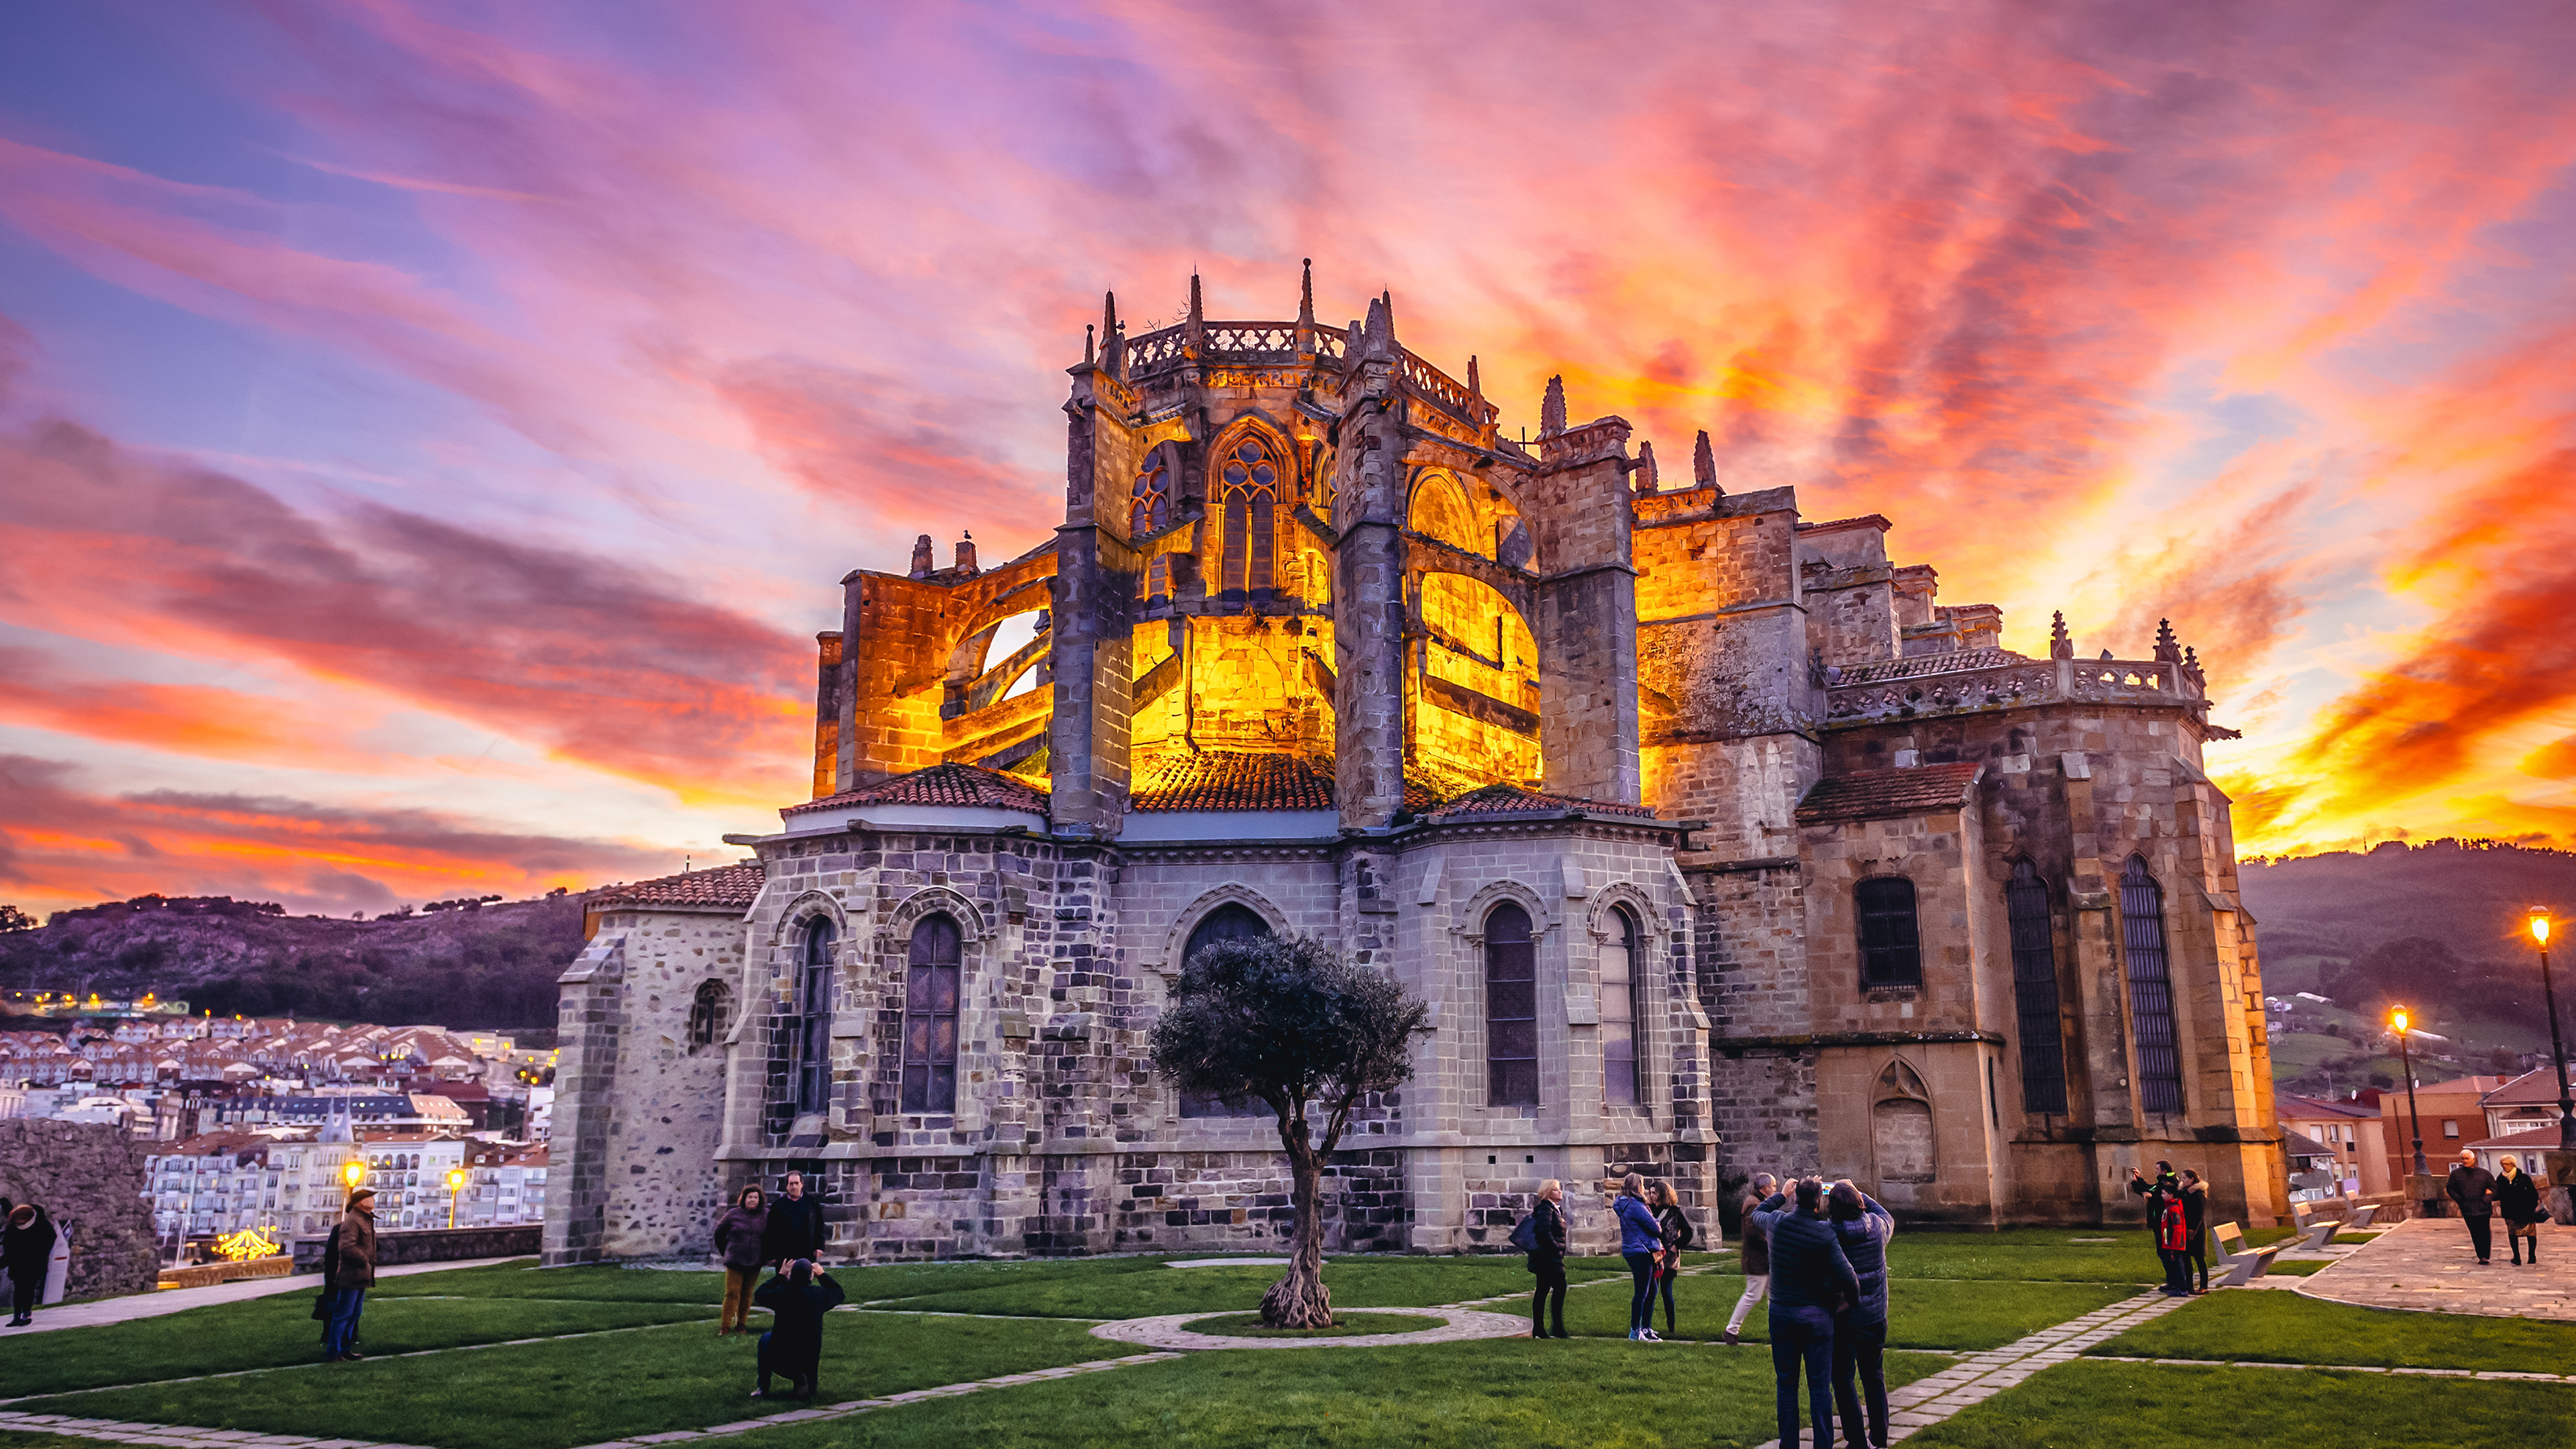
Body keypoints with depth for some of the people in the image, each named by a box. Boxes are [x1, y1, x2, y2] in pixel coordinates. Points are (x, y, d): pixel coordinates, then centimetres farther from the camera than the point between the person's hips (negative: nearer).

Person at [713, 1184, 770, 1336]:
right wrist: (725, 1252, 13)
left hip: (755, 1262, 1)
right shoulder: (733, 1214, 0)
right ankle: (725, 1326, -1)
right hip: (735, 1261, -1)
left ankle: (741, 1324, 19)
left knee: (747, 1294, 8)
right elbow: (719, 1233, 12)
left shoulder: (766, 1215, 2)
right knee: (732, 1293, -6)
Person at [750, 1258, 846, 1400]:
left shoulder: (782, 1293, -14)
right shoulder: (821, 1294, -7)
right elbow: (839, 1293, 16)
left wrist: (780, 1276, 13)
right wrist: (822, 1275, 24)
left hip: (780, 1363, -1)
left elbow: (759, 1295, 7)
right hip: (810, 1363, 1)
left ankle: (763, 1389, 24)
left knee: (766, 1338, 30)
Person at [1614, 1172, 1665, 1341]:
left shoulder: (1626, 1205, 16)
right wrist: (1659, 1229, 9)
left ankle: (1646, 1328, 22)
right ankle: (1635, 1332, -1)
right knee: (1642, 1291, -5)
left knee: (1651, 1290, 16)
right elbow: (1654, 1227, -14)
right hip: (1641, 1252, -10)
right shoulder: (1635, 1206, -16)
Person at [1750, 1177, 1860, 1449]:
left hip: (1781, 1313, 3)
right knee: (1820, 1386, 5)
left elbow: (1757, 1213, 19)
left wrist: (1783, 1194, 26)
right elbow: (1847, 1275, -17)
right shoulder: (1825, 1234, -15)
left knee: (1786, 1384, 11)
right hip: (1817, 1315, -3)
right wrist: (1854, 1296, 2)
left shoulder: (1776, 1223, -5)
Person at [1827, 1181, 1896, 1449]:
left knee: (1843, 1378, 6)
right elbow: (1887, 1215, 16)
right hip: (1875, 1316, 4)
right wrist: (1857, 1192, 17)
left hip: (1841, 1318, -4)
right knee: (1874, 1377, 16)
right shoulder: (1878, 1228, -7)